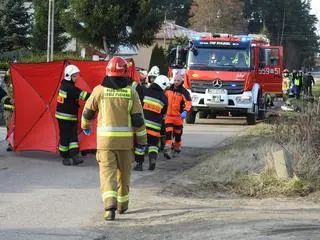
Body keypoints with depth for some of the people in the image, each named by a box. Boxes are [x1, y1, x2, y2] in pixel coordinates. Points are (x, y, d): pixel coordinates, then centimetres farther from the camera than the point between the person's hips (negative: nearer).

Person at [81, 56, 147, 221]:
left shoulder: (100, 90, -2)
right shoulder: (131, 93, -2)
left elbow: (88, 111, 10)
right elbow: (138, 119, -3)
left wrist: (85, 126, 31)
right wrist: (142, 140, 7)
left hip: (105, 139, -1)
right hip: (126, 140, 1)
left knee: (107, 173, -4)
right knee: (124, 173, 17)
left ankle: (110, 205, -24)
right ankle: (122, 204, 32)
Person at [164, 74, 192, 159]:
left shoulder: (184, 92, -8)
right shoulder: (168, 90, 7)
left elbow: (188, 102, -19)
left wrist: (185, 111, -34)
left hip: (178, 116, -2)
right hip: (169, 115, 2)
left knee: (177, 133, 12)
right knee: (168, 133, -11)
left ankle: (177, 149, 30)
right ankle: (168, 149, -18)